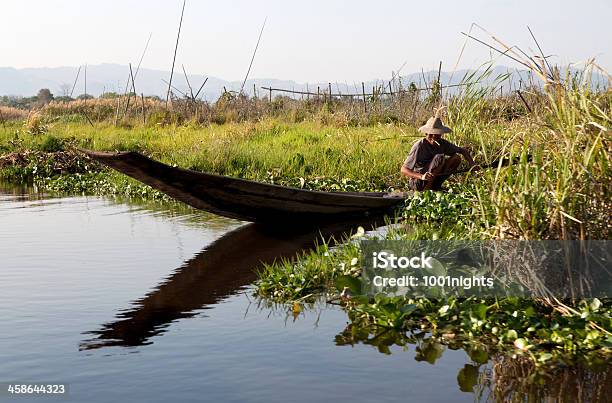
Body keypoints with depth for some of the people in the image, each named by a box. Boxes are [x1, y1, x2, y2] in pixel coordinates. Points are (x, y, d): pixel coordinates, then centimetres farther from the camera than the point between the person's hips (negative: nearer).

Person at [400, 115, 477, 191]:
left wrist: (471, 163, -11)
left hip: (433, 179, 7)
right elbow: (403, 170, -24)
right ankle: (426, 189, -17)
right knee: (439, 158, -26)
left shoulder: (443, 144, -4)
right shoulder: (419, 146, -21)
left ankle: (436, 185, -1)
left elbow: (463, 151, 9)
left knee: (456, 158, -5)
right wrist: (421, 176, -39)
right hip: (418, 183, -7)